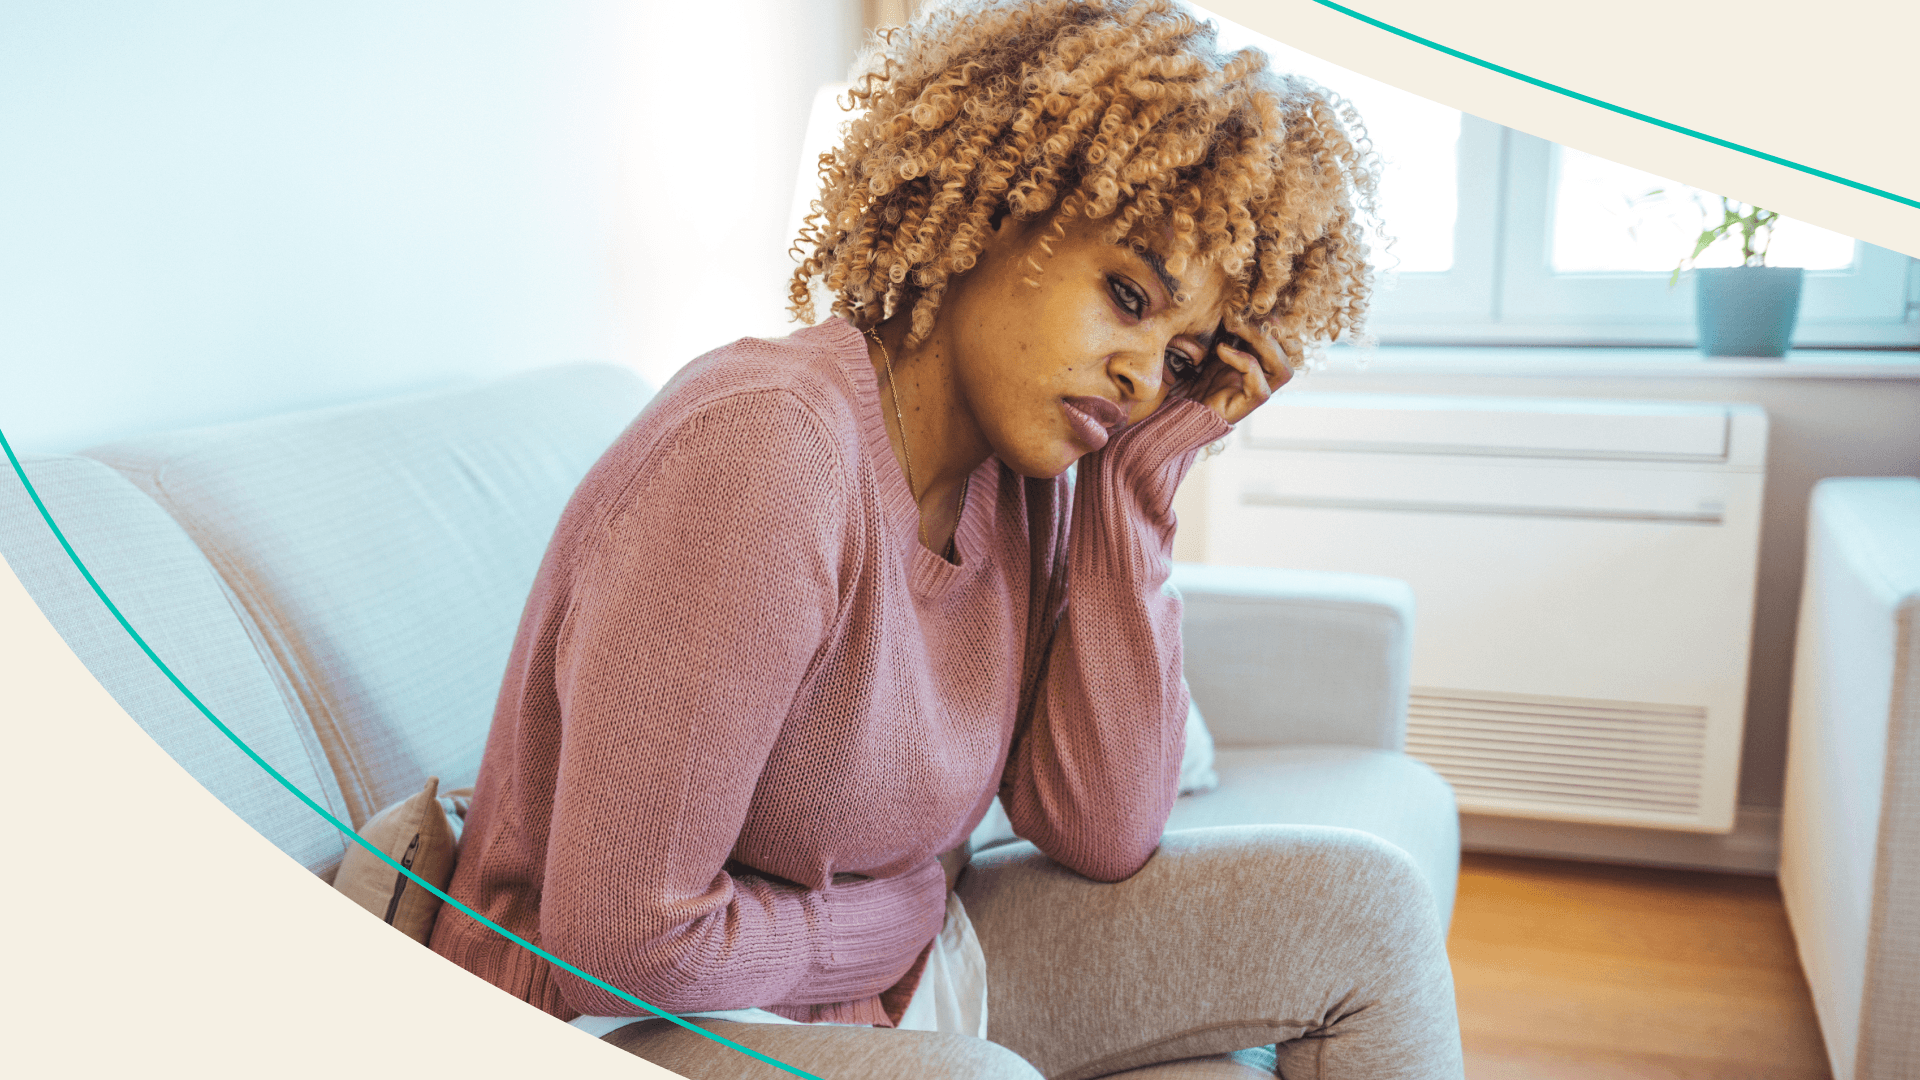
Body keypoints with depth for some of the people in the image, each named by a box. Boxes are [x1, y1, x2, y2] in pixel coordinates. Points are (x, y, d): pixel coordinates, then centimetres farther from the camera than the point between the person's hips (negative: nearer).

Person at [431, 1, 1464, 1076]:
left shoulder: (1027, 478, -5)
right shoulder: (771, 453, -29)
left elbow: (1101, 836, -7)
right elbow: (619, 943, -28)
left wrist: (1135, 490, -13)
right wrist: (903, 925, -12)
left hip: (898, 967, 7)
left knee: (1367, 905, 1)